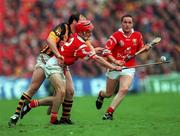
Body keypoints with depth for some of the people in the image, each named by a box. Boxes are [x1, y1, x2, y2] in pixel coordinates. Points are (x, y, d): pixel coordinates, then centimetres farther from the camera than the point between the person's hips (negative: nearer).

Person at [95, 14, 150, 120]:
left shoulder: (137, 36, 3)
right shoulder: (116, 36, -10)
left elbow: (140, 49, 19)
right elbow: (106, 50, -18)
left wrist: (145, 48, -4)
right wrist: (115, 61, -33)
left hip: (129, 68, 2)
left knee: (124, 89, -24)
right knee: (109, 94, 8)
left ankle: (109, 112, -15)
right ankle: (101, 94, 47)